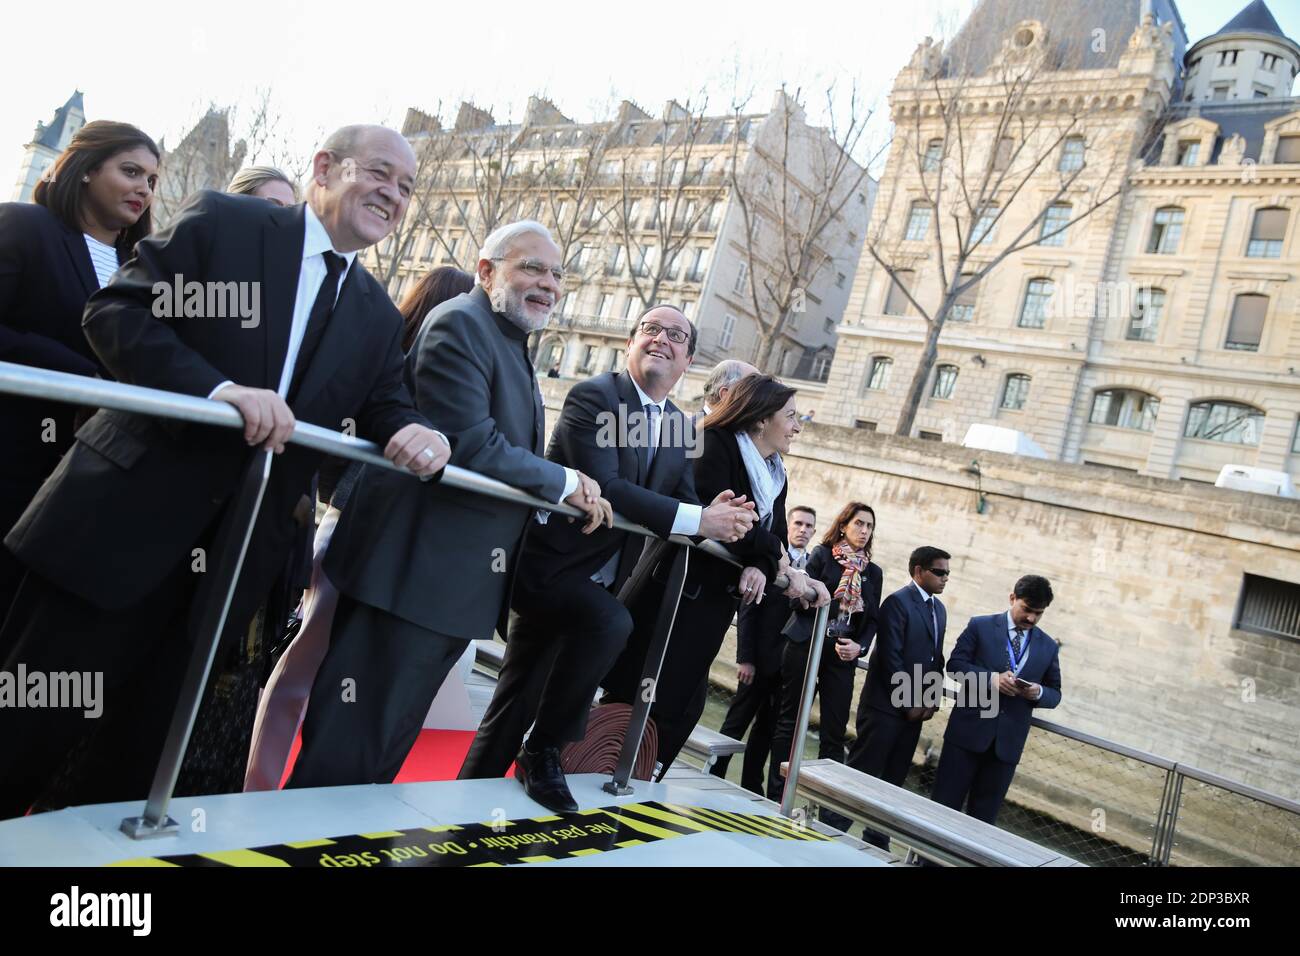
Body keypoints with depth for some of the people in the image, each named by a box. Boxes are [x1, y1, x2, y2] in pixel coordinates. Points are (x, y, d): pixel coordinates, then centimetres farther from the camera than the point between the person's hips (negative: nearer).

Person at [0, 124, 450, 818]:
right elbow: (115, 310, -10)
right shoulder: (223, 222, -3)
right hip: (126, 522, -4)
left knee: (149, 739, 15)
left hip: (237, 552, 5)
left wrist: (414, 433, -15)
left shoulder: (377, 316, 13)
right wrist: (221, 389, -24)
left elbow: (383, 405, 9)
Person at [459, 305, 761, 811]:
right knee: (611, 621, -32)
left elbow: (682, 501, 6)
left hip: (593, 580, 8)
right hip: (548, 563, -8)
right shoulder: (594, 395, -14)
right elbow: (604, 486, -26)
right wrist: (698, 520, -28)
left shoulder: (677, 425, 9)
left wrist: (716, 515, -18)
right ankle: (544, 750, -13)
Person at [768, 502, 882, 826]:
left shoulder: (873, 572, 12)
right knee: (789, 722, 3)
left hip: (842, 658, 3)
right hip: (805, 648, -3)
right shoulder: (823, 554, 1)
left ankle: (832, 812, 7)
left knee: (835, 733, 2)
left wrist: (860, 646, -6)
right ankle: (776, 797, 11)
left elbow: (872, 619, 10)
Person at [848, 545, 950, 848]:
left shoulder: (939, 609, 15)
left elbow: (937, 657, 16)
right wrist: (911, 701, -14)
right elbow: (890, 657, -17)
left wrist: (932, 699, 4)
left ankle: (877, 839, 22)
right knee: (861, 773, -2)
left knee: (894, 780, 12)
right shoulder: (898, 602, -12)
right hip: (886, 704, -8)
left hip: (916, 708, 8)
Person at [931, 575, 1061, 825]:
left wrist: (1039, 693, -9)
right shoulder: (980, 626, 1)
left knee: (984, 814, 10)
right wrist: (991, 678, -20)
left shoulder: (1048, 647, 11)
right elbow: (955, 664, -5)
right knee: (945, 802, 2)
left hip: (1008, 742, 3)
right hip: (968, 731, -3)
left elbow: (1055, 694, 14)